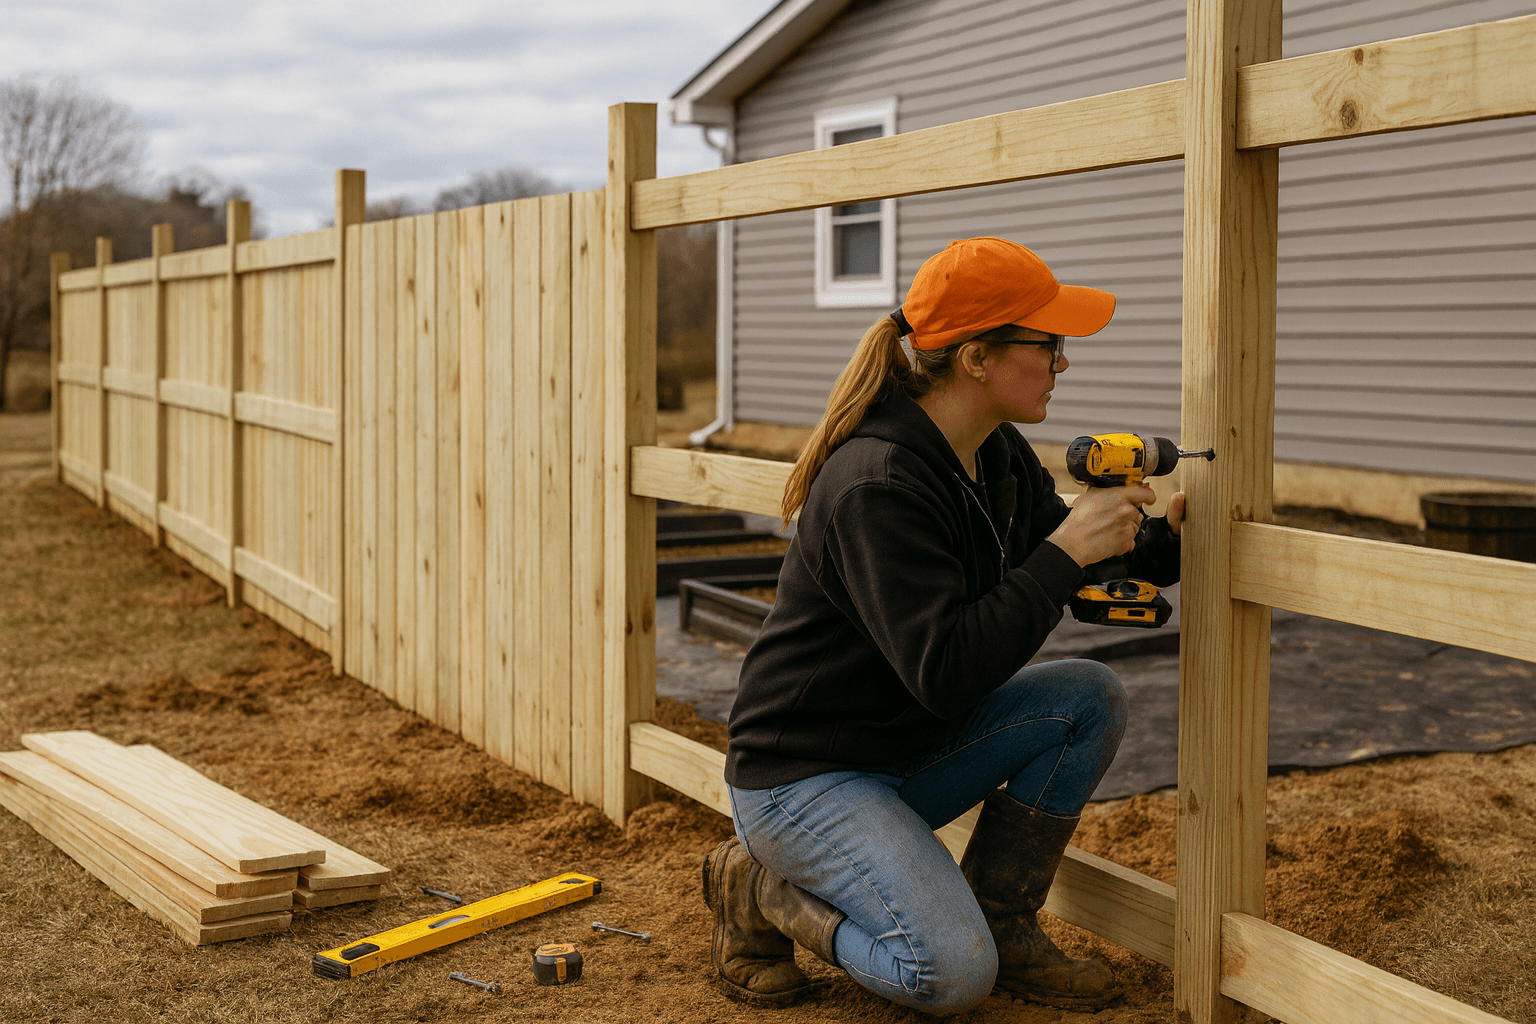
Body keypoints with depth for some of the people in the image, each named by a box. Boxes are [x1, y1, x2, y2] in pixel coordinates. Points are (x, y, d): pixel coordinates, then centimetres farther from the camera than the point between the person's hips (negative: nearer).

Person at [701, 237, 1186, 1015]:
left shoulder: (1000, 455, 1)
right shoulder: (877, 486, -28)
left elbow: (1043, 552, 19)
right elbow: (946, 675, -32)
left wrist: (1159, 542, 1)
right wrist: (1068, 551, -28)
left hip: (911, 751, 9)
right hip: (804, 774, -9)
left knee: (1090, 697, -7)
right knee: (952, 974, -23)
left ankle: (1002, 924, 5)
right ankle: (759, 886, 2)